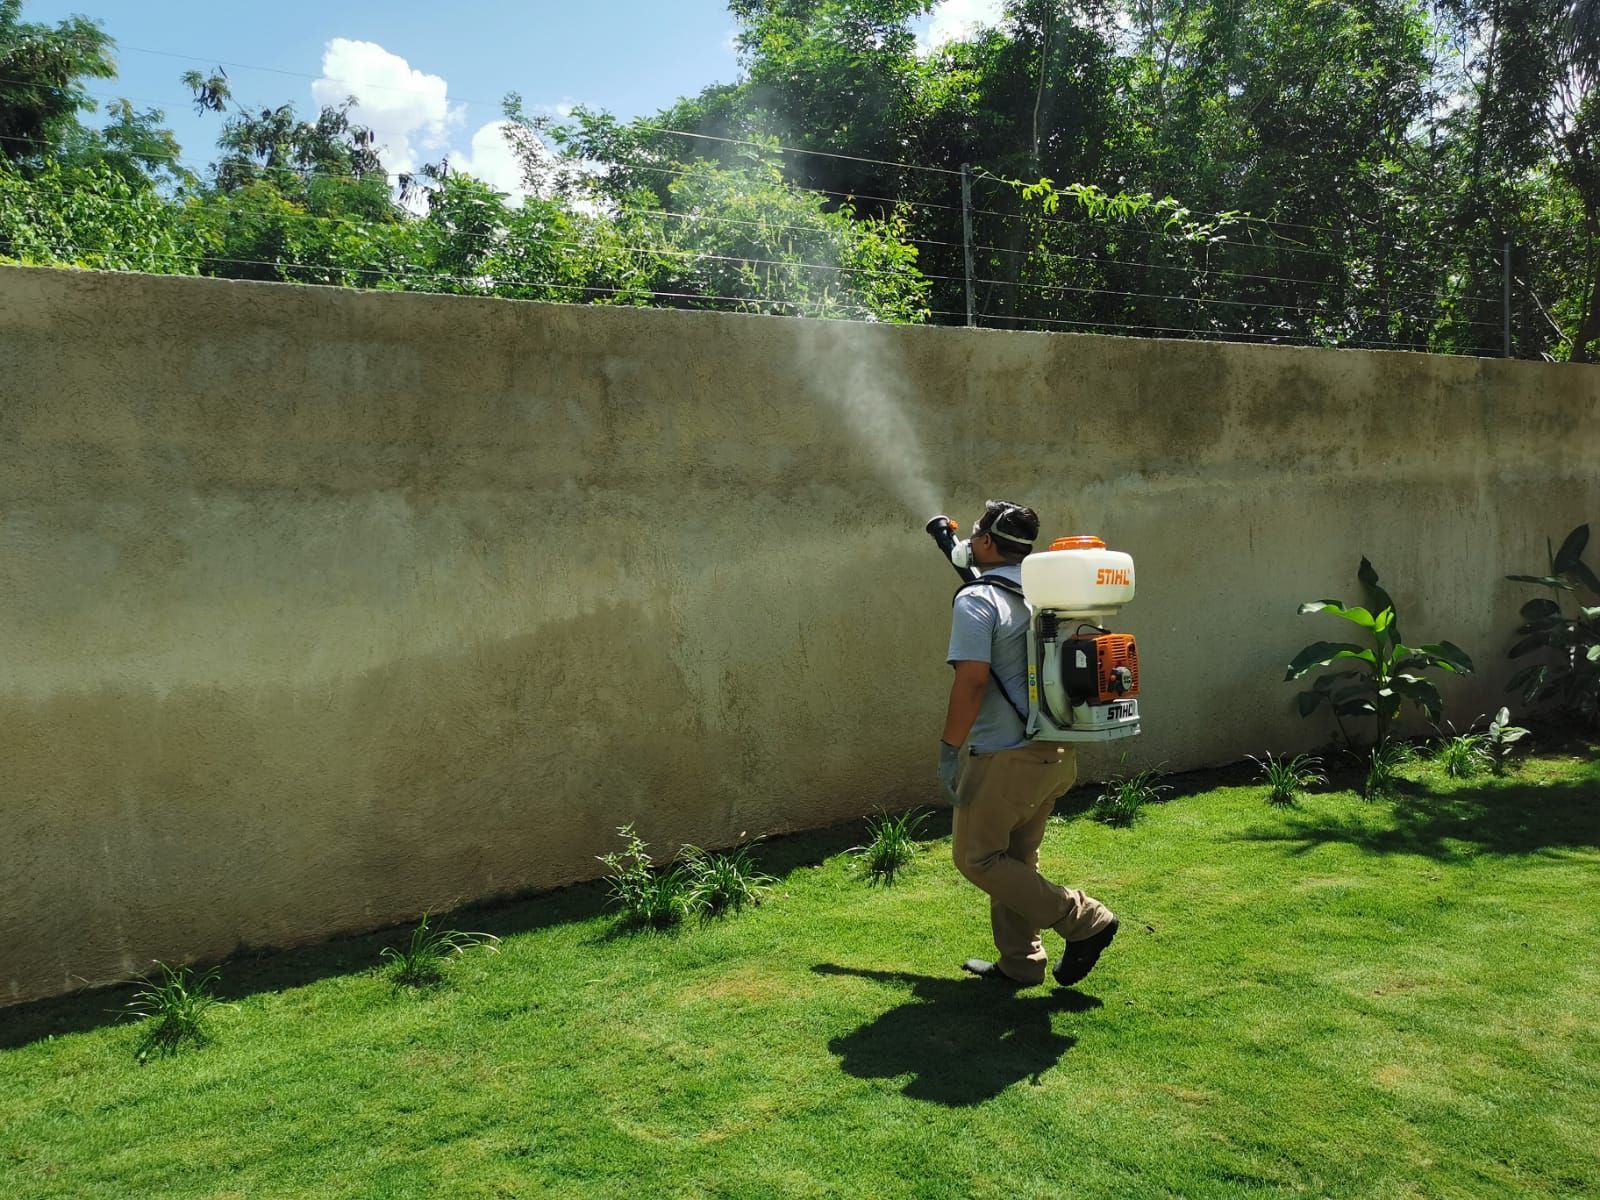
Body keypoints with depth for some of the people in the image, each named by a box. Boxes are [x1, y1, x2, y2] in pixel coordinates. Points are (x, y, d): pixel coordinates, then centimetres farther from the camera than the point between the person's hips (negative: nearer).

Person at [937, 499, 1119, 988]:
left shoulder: (976, 600, -15)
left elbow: (972, 681, -22)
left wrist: (949, 749, -15)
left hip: (1006, 759, -8)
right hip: (1057, 753, 9)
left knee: (976, 856, 5)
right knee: (1016, 858, 19)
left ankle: (1083, 919, 3)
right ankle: (1020, 963, 26)